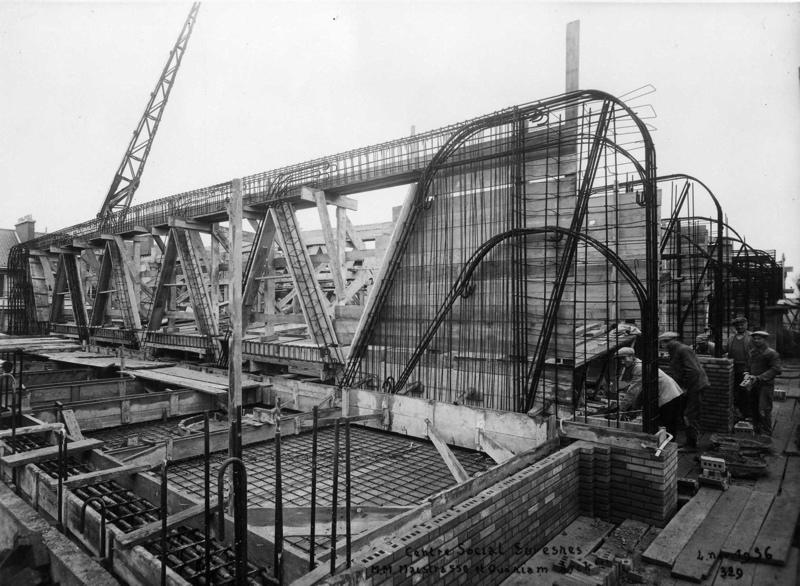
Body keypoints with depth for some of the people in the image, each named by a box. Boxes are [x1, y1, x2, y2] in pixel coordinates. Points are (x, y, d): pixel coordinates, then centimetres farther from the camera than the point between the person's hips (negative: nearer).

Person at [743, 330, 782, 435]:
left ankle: (766, 434, 3)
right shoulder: (752, 352, 13)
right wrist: (747, 374, 0)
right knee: (754, 409, 11)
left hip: (765, 385, -6)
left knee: (764, 411, -7)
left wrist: (758, 378, -19)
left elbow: (775, 370, -14)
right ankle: (756, 431, 23)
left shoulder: (772, 353, -8)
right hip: (753, 385, 6)